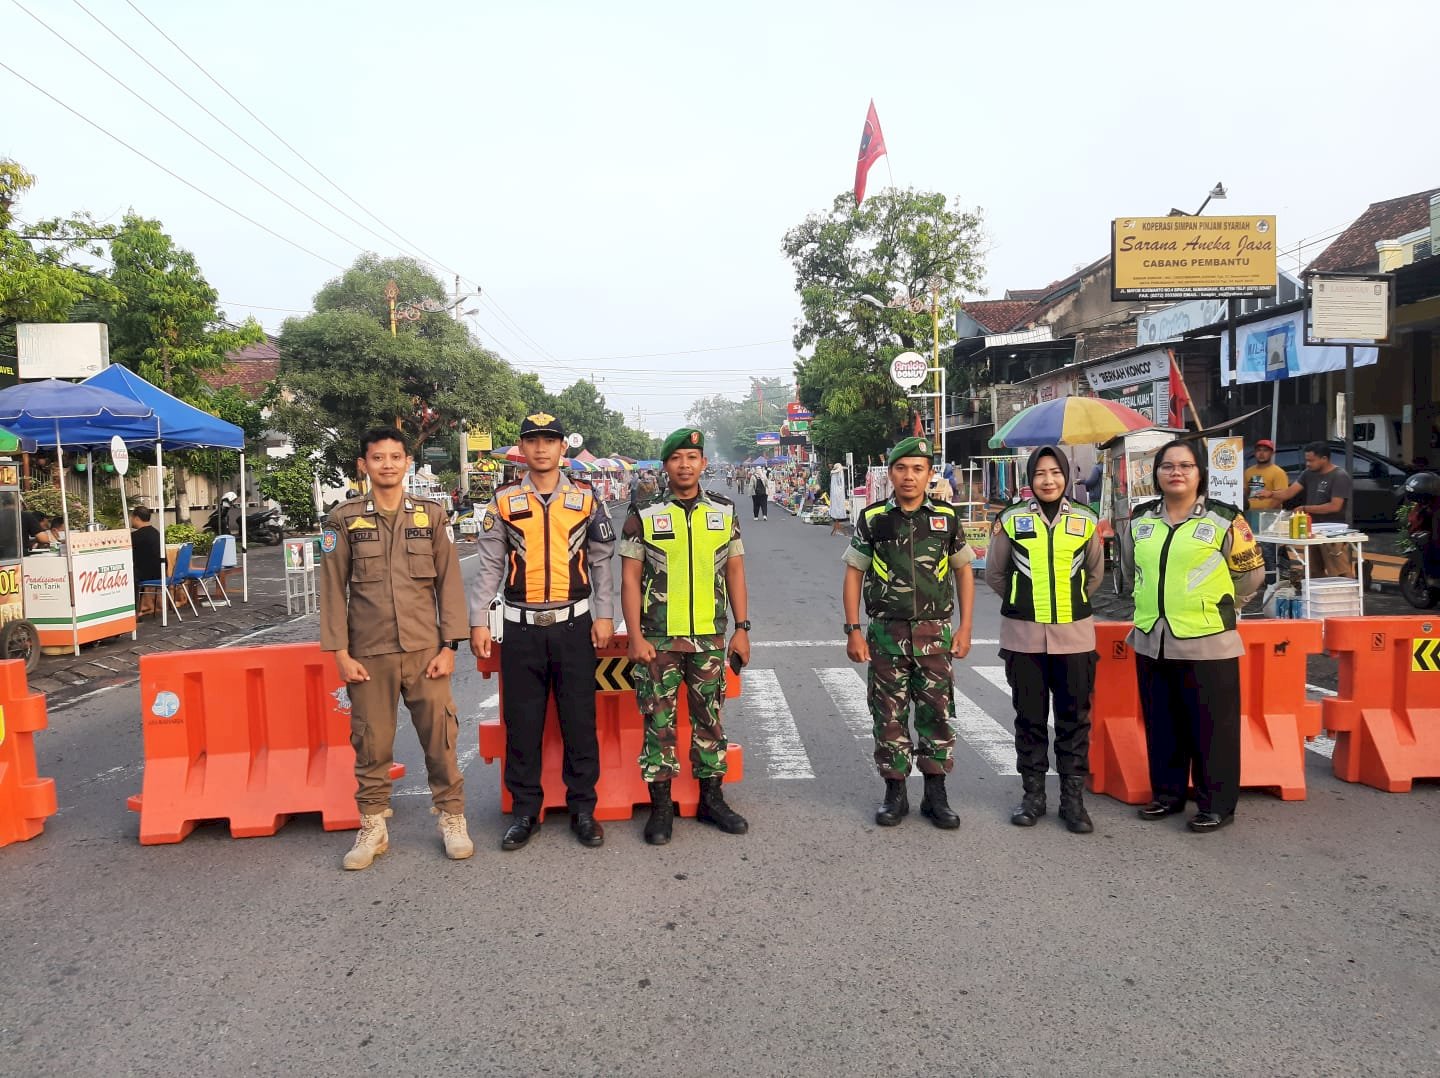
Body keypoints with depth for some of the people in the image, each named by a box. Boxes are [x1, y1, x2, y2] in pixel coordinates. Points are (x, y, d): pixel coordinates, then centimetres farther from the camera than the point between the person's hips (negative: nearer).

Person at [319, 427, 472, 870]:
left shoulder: (431, 514, 5)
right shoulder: (344, 518, 3)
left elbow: (449, 581, 4)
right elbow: (333, 588, 3)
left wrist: (449, 646, -2)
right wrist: (340, 653, -2)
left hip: (425, 649, 0)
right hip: (368, 654, 0)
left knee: (440, 737, 2)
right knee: (371, 743, 7)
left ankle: (452, 819, 19)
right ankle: (373, 828, 23)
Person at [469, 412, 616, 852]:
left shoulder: (585, 498, 4)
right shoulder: (504, 501, 4)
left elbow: (602, 561, 5)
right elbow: (489, 565, 5)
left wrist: (604, 615, -1)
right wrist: (478, 622, 0)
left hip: (574, 624, 0)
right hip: (522, 628, 1)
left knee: (580, 721, 5)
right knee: (522, 725, 7)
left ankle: (582, 808, 18)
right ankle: (524, 811, 20)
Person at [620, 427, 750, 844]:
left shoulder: (725, 513, 5)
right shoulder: (643, 516, -2)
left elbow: (735, 572, 9)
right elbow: (630, 579, -2)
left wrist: (742, 629, 4)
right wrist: (635, 637, -9)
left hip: (710, 638, 2)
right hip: (658, 639, -2)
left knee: (709, 719, 11)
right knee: (658, 723, 3)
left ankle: (712, 799, 25)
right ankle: (661, 806, 15)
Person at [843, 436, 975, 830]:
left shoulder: (946, 517, 3)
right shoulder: (872, 518, 0)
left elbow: (963, 571, 10)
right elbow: (853, 574, 3)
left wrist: (965, 627, 4)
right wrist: (853, 630, -4)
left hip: (935, 634, 1)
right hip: (885, 634, -1)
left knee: (937, 714, 6)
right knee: (889, 716, 6)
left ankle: (935, 795, 19)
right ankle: (895, 793, 20)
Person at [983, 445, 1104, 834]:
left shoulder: (1086, 521, 3)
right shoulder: (1012, 520, -1)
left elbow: (1094, 574, 17)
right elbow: (994, 575, 9)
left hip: (1073, 635, 1)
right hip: (1023, 635, -1)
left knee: (1074, 719, 6)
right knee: (1030, 718, 8)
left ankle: (1073, 798, 17)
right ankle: (1033, 795, 20)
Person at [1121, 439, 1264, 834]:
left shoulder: (1224, 520, -4)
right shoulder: (1139, 519, 8)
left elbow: (1252, 572, 6)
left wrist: (1220, 606, 12)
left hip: (1207, 643, -4)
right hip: (1151, 641, 4)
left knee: (1211, 727, 1)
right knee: (1161, 725, 13)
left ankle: (1216, 804, 13)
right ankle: (1167, 793, 27)